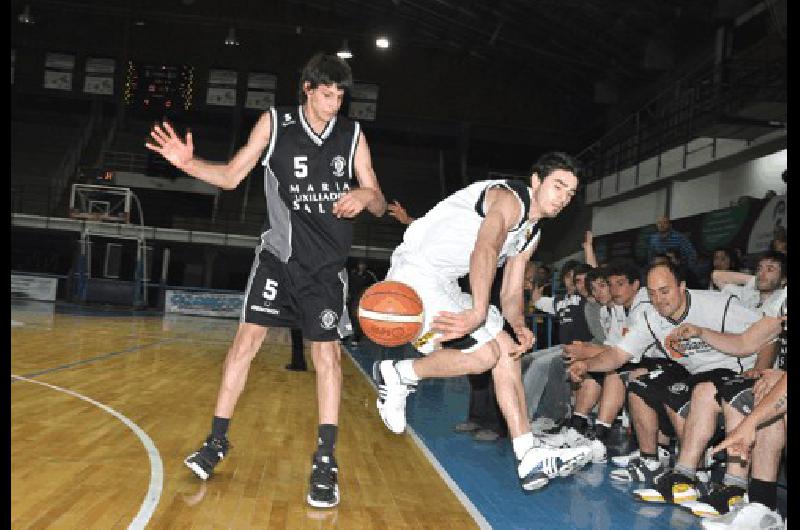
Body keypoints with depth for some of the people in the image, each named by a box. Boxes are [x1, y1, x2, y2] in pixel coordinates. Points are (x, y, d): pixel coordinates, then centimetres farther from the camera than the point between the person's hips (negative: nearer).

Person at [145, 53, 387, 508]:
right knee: (248, 337, -6)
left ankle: (326, 461, 7)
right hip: (280, 252, 0)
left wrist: (364, 195, -21)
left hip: (327, 262, 1)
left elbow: (380, 205, 3)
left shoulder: (353, 135, 1)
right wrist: (190, 163, -16)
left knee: (328, 354, -2)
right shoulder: (275, 123, -1)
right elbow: (231, 175, 3)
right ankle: (218, 440, 10)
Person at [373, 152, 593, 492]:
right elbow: (485, 251, -35)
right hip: (414, 275, -10)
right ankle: (396, 375, 1)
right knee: (484, 353, -19)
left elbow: (511, 294, 13)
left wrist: (519, 326, -9)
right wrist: (479, 313, -49)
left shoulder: (532, 233, 15)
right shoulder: (509, 198, -15)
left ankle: (530, 458, 5)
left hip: (445, 286, 10)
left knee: (507, 349, 5)